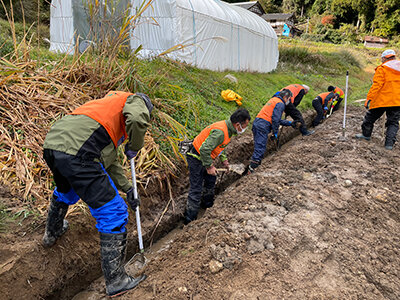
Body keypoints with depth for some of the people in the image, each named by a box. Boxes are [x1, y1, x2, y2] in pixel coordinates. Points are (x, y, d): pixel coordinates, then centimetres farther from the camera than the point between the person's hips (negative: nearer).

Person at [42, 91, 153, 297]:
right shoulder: (135, 100, 13)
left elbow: (109, 159, 33)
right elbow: (137, 119, -16)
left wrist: (127, 188, 31)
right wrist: (134, 147, 4)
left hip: (51, 144, 10)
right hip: (76, 152, -10)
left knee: (65, 192, 39)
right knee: (113, 213, 0)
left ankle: (52, 233, 65)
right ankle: (116, 282, 9)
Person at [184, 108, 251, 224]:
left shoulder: (228, 128, 2)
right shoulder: (220, 132, -31)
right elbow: (204, 149, -33)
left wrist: (224, 159, 12)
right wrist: (209, 166, -22)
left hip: (205, 157, 10)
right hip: (196, 158, -10)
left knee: (211, 180, 24)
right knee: (196, 189, -5)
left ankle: (207, 204, 46)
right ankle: (189, 220, 4)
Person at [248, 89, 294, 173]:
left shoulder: (274, 100, 27)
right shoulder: (280, 104, -4)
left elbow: (277, 120, 29)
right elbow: (275, 119, -15)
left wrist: (289, 123, 29)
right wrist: (275, 132, -7)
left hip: (257, 123, 10)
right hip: (263, 126, -10)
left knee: (259, 147, 13)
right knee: (260, 148, -11)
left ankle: (253, 167, 15)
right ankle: (251, 169, -13)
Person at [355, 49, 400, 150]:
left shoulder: (382, 69, -7)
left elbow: (376, 85, -15)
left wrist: (369, 98, -16)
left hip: (382, 100, -4)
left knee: (370, 117, 16)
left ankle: (366, 134, 31)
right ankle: (389, 143, 0)